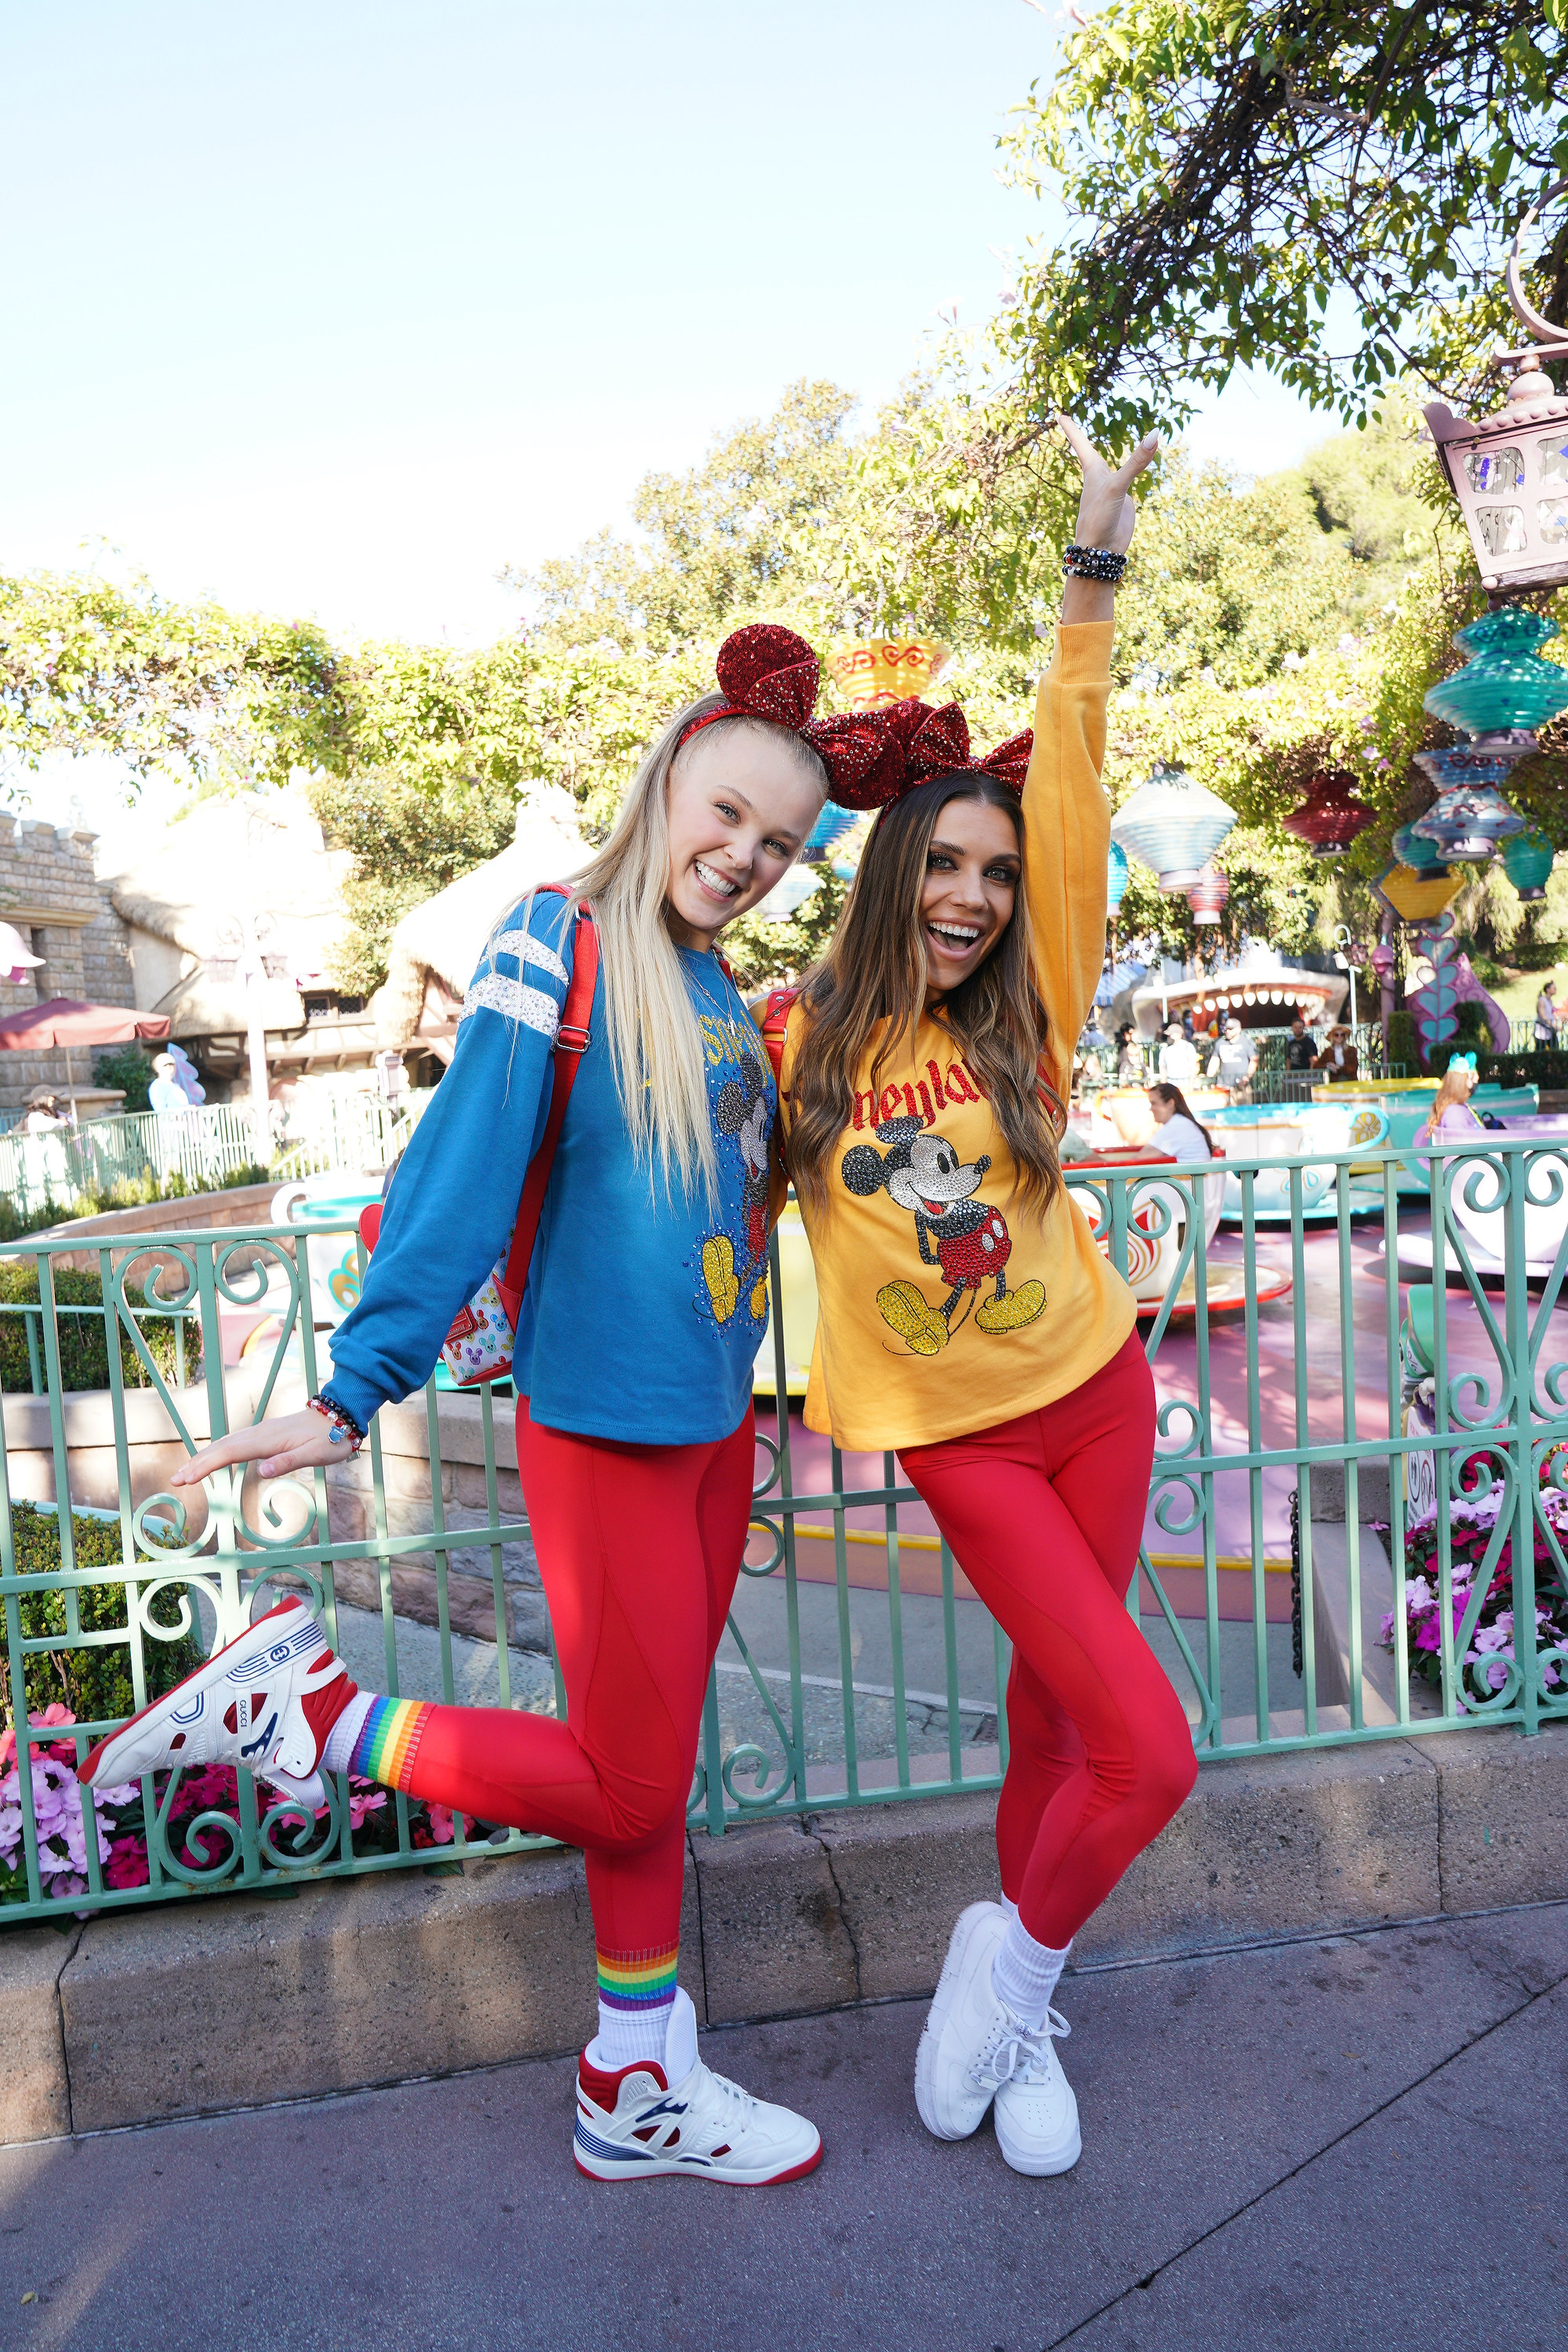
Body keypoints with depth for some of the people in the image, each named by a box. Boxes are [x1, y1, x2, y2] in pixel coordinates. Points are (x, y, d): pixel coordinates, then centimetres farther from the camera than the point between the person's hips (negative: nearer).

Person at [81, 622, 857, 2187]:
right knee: (627, 1788, 2)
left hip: (716, 1424, 8)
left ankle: (639, 2090, 33)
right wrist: (355, 1391, -19)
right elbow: (461, 1174, -18)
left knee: (653, 1768, 17)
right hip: (604, 1426, -7)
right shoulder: (562, 943, -13)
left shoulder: (720, 990, 9)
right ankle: (299, 1706, 15)